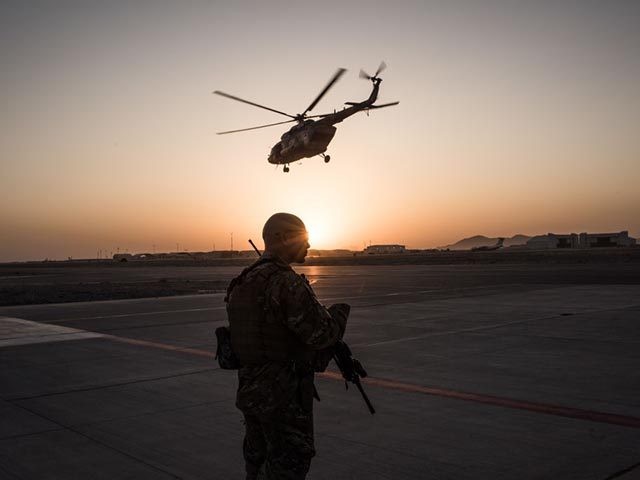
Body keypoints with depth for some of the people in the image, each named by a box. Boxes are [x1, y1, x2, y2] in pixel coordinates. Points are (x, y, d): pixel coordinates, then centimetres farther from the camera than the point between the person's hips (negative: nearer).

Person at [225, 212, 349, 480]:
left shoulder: (243, 282, 8)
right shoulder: (287, 283, -21)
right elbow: (321, 332, -22)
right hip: (284, 393, -8)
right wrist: (340, 312, -1)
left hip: (250, 389, 8)